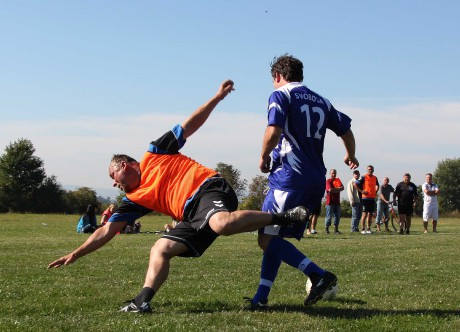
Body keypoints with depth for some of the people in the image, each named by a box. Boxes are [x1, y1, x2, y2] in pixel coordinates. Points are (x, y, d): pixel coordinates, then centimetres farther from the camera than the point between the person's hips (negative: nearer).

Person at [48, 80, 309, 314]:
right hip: (192, 216, 6)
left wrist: (218, 97, 8)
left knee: (222, 223, -38)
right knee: (160, 250, -9)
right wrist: (77, 254, 19)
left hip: (208, 188, -6)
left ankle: (284, 216, -29)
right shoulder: (134, 200, 23)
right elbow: (107, 231, 22)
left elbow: (190, 125, 14)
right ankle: (143, 302, -15)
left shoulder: (154, 154, 12)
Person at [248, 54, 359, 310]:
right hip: (317, 181, 8)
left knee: (267, 239, -7)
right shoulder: (321, 101, 19)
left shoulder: (280, 95, -2)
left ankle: (319, 274, -17)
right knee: (274, 237, 13)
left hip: (290, 176, -8)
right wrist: (350, 156, 43)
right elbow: (346, 130, 24)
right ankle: (261, 298, 10)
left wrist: (264, 157, 1)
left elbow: (273, 131, -17)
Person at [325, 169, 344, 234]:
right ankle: (327, 229, 2)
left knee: (337, 216, 7)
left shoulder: (338, 180, 13)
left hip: (337, 202, 6)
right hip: (330, 202, -6)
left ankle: (336, 230, 13)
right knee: (329, 216, -4)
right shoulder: (328, 181, -5)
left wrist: (334, 189, -12)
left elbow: (342, 187, 0)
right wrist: (338, 189, -6)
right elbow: (330, 189, -20)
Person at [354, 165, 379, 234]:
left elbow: (377, 185, 31)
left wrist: (376, 191, 15)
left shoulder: (375, 178, 11)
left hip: (372, 198, 6)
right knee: (365, 214, -7)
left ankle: (368, 229, 14)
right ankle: (363, 229, -5)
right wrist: (361, 191, -11)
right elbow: (355, 184, -8)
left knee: (370, 214, 8)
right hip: (366, 198, -6)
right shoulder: (364, 177, -6)